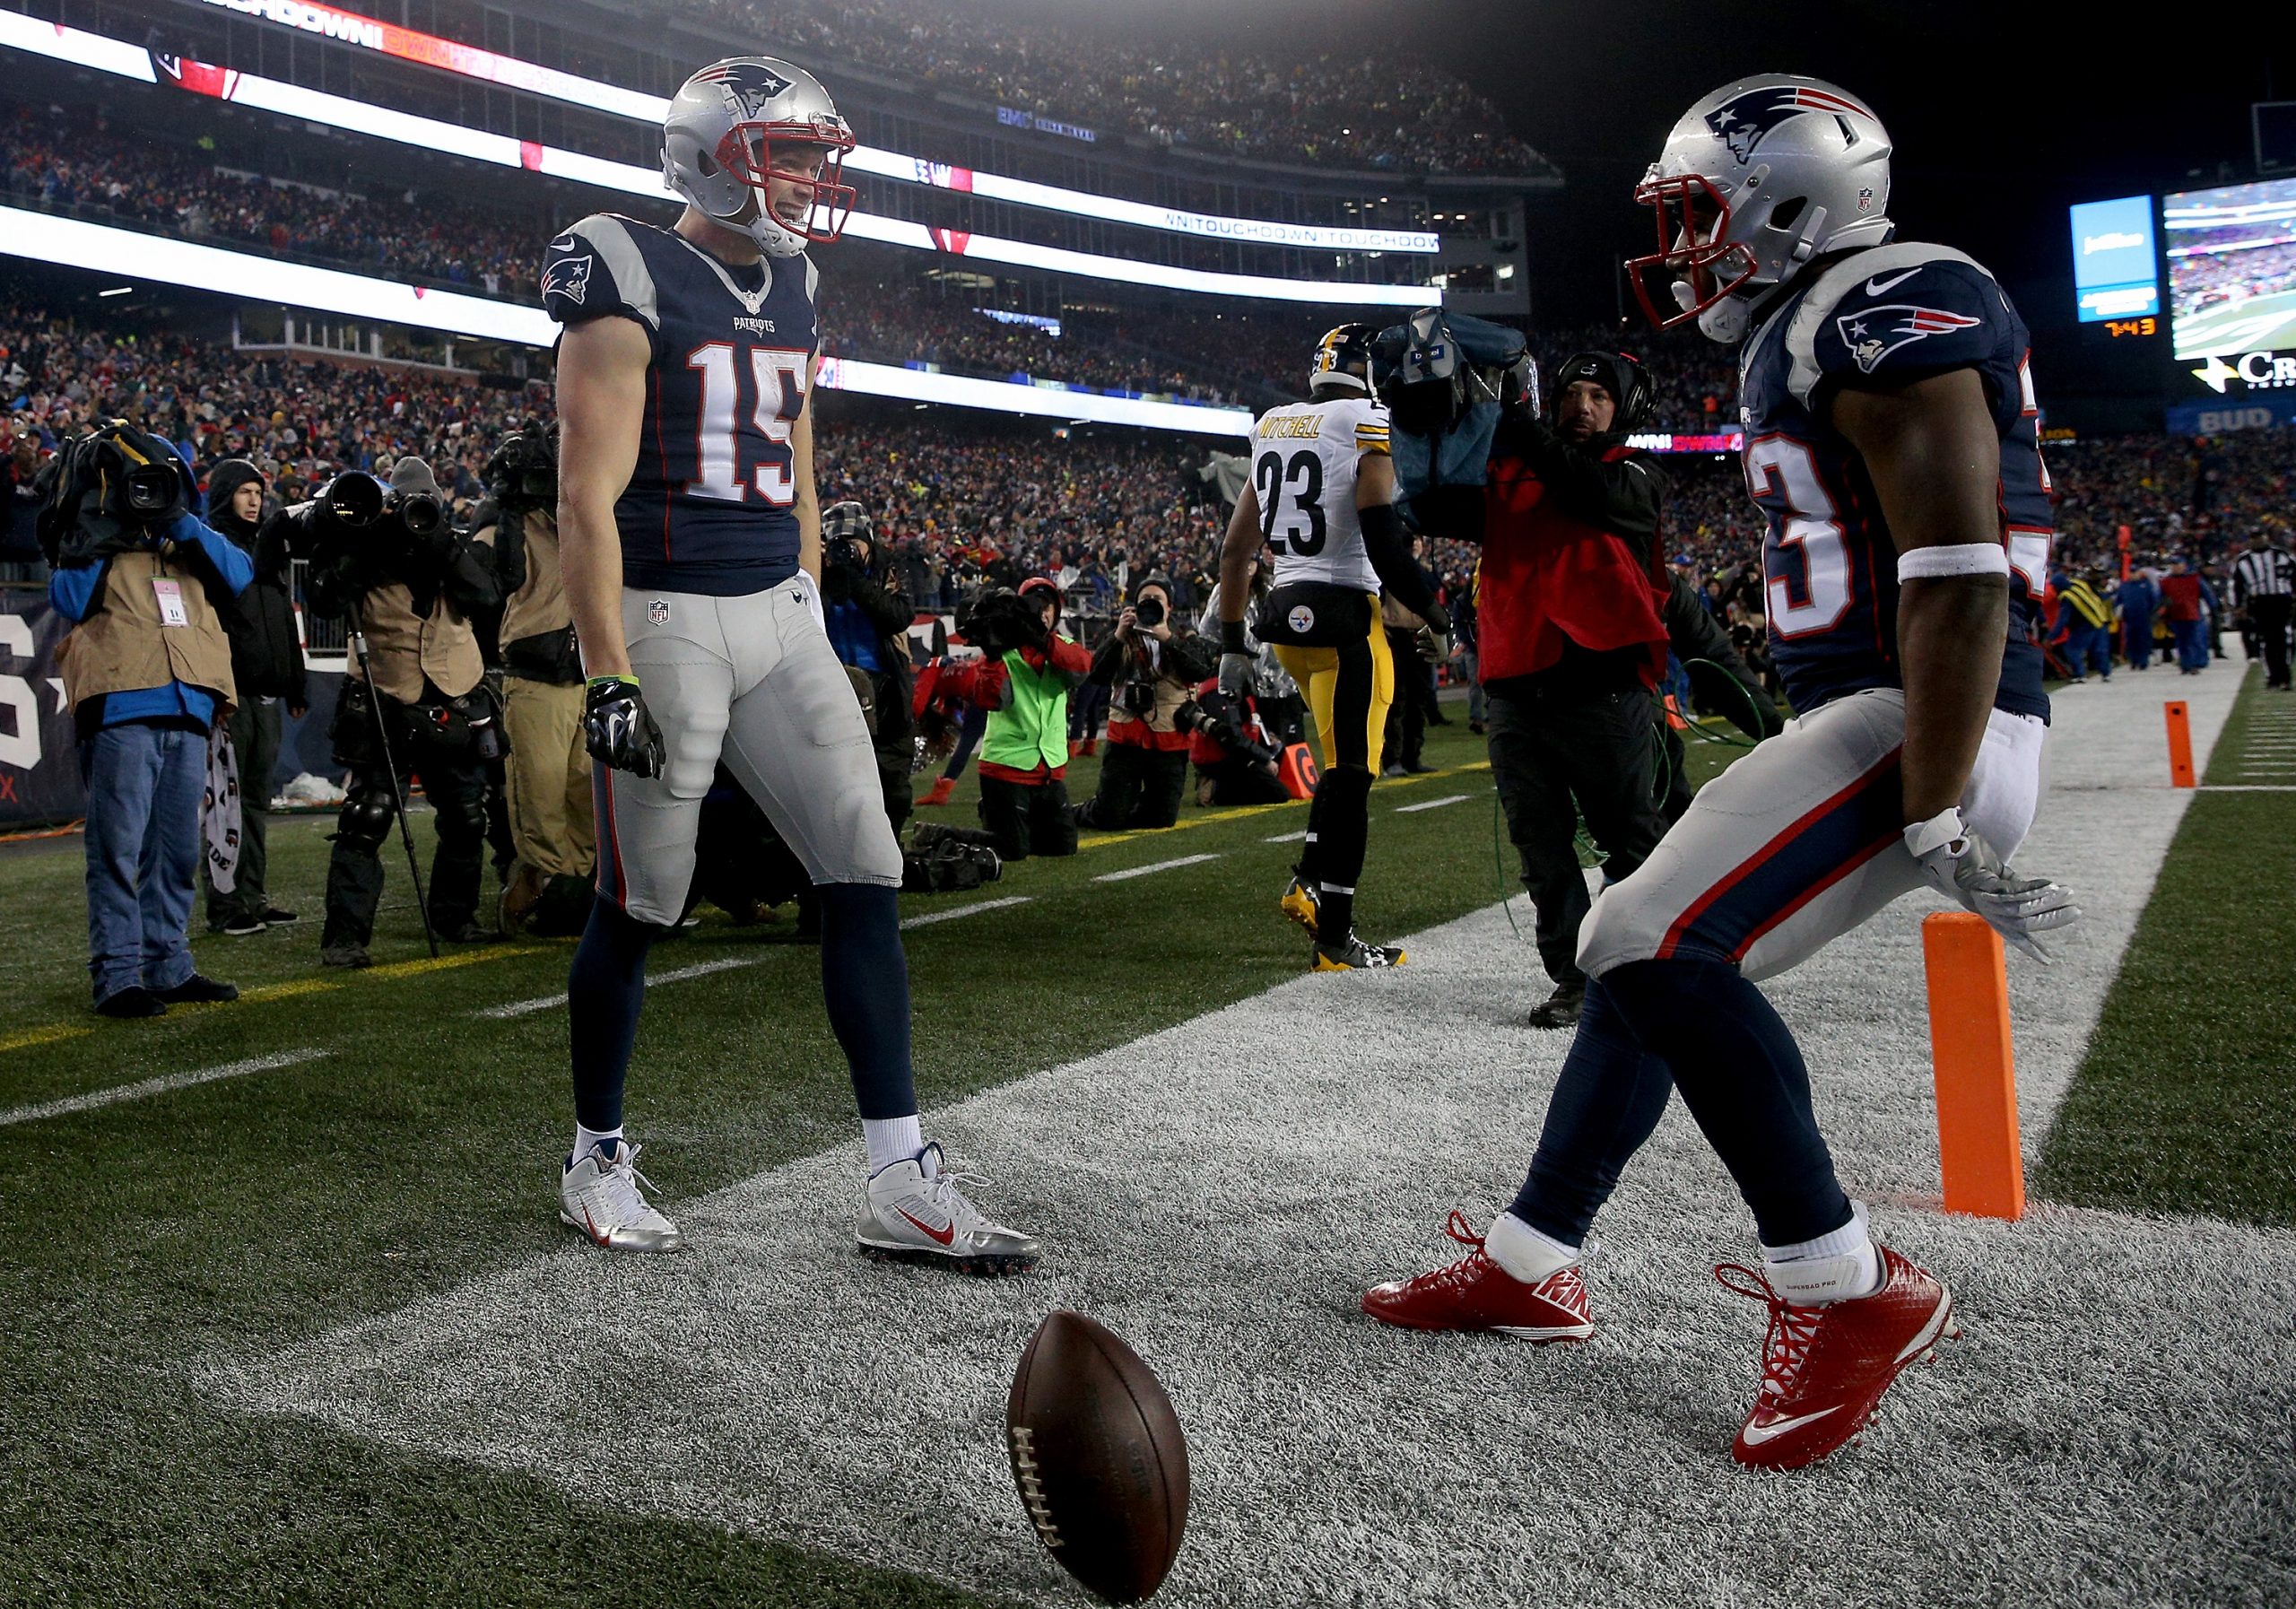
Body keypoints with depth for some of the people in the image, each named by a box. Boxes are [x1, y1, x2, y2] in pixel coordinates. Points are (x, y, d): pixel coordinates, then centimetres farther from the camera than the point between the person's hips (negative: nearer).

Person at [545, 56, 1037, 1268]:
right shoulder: (632, 283, -8)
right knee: (639, 906, 4)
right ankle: (597, 1160, 26)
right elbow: (588, 502, -13)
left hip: (780, 618, 7)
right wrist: (609, 676, -18)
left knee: (866, 874, -1)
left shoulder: (792, 293, 14)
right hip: (666, 620, -6)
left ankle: (902, 1184, 4)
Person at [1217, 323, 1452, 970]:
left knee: (1346, 755, 23)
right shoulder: (1368, 428, -9)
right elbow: (1385, 545, -18)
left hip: (1284, 613, 7)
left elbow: (1235, 548, 15)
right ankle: (1334, 940, 7)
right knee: (1351, 772, 1)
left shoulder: (1272, 428, 13)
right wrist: (1440, 619, -8)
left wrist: (1233, 644, 20)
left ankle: (1308, 884, 20)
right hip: (1344, 615, -7)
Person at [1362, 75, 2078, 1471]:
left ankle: (1846, 1292, -7)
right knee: (1650, 954, 10)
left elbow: (1961, 580, -23)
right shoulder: (1806, 336, 18)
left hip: (1929, 728, -10)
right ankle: (1531, 1267, 22)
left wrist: (1937, 818, -24)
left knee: (1655, 946, -22)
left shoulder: (1891, 312, -14)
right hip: (1860, 719, 10)